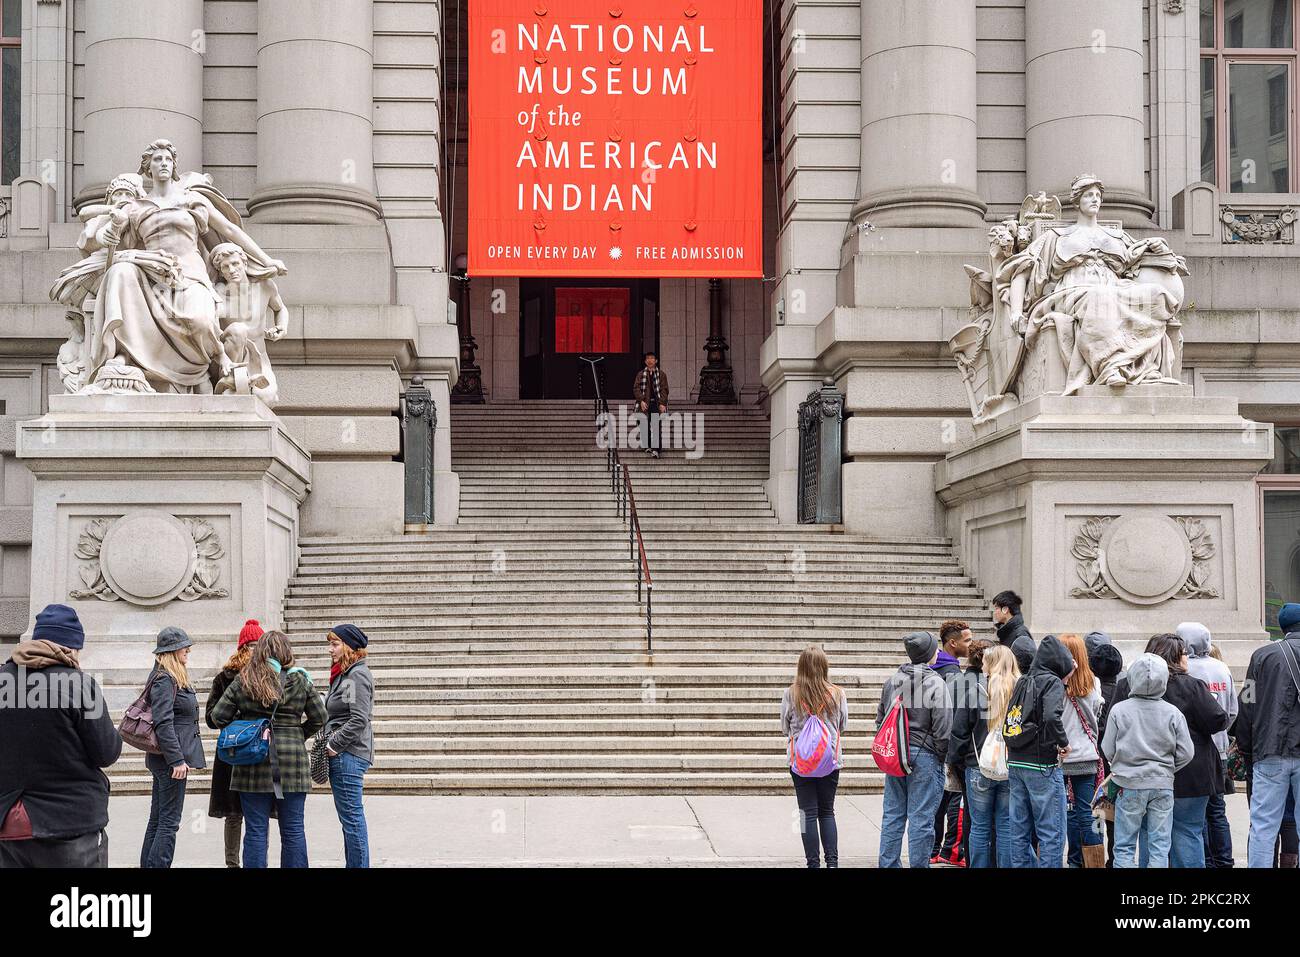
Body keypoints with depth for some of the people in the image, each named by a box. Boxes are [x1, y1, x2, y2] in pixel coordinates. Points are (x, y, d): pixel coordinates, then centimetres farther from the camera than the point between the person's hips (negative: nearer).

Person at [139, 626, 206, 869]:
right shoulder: (165, 680, -15)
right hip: (169, 758, -10)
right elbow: (163, 723, -22)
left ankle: (148, 864, 19)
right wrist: (177, 760, -24)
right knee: (169, 821, -8)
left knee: (157, 819, 13)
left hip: (163, 760, 10)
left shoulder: (174, 678, 16)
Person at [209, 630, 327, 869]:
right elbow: (320, 718, 3)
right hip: (292, 764, 0)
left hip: (253, 767, 0)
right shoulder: (300, 681, -1)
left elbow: (218, 717, 0)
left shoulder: (242, 682, -1)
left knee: (255, 830, 5)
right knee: (293, 830, 8)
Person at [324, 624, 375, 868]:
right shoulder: (344, 675, 17)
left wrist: (334, 744, -17)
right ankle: (353, 863, 20)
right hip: (343, 756, 10)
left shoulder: (357, 676, -13)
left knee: (351, 816, -7)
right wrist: (330, 745, 12)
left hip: (349, 756, -10)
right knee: (350, 816, 14)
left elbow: (359, 720, -20)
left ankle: (358, 864, -4)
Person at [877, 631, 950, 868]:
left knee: (893, 815, 13)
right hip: (924, 755, -6)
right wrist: (941, 757, -2)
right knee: (921, 819, -1)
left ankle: (888, 864, 18)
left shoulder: (892, 680, 8)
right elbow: (943, 727, -14)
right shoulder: (935, 683, -11)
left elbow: (880, 719, 15)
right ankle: (919, 864, 2)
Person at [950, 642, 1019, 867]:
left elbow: (959, 730, -5)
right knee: (1006, 827, 9)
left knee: (980, 827, 7)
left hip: (979, 767, -2)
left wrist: (956, 760, 8)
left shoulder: (974, 692, -9)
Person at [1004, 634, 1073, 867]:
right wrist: (1064, 743, -10)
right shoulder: (1052, 682, -9)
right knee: (1052, 833, -2)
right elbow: (1051, 717, -25)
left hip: (1015, 763, 7)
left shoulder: (1022, 682, 12)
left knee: (1020, 831, 11)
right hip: (1042, 764, -7)